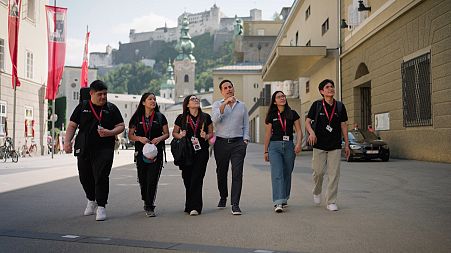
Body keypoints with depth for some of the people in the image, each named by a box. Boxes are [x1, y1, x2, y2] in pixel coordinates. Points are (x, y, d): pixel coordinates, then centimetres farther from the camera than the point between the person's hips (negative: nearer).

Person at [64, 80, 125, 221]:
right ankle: (91, 200, 36)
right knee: (85, 177, 12)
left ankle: (101, 207, -2)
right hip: (83, 149, 3)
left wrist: (110, 133, -15)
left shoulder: (111, 108, 6)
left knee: (101, 177, -10)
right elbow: (72, 126, 9)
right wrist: (67, 141, -3)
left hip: (104, 149, -2)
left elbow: (121, 126, 5)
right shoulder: (82, 107, 9)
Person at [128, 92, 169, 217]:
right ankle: (147, 202, 31)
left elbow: (167, 134, 10)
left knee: (152, 179, -10)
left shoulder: (160, 117, 6)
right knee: (142, 179, 7)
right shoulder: (137, 118, 7)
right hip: (141, 151, 1)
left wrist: (159, 138, -11)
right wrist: (139, 138, -12)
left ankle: (149, 207, -4)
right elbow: (130, 135, 8)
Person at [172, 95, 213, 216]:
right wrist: (180, 135, -9)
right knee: (187, 179, 4)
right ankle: (191, 205, 20)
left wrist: (206, 136, -8)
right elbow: (174, 132, 13)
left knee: (197, 178, -9)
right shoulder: (181, 118, 5)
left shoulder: (206, 117, 8)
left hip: (202, 152, 0)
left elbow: (211, 132, 14)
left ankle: (194, 207, -8)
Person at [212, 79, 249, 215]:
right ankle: (223, 197, 34)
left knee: (237, 173, -9)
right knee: (221, 172, 11)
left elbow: (246, 125, 16)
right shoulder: (217, 104, 8)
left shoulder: (242, 106, 14)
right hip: (221, 142, 0)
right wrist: (225, 103, -17)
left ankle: (235, 204, -10)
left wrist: (245, 139, 3)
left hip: (238, 143, 0)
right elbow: (215, 119, -13)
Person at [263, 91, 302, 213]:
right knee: (277, 174, -13)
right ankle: (278, 203, -20)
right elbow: (268, 134, 9)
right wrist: (266, 151, 9)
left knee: (287, 174, 9)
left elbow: (299, 131, 4)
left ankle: (284, 199, 27)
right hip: (275, 146, -1)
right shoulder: (271, 116, 6)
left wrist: (299, 143, -14)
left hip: (289, 146, 1)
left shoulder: (293, 114, 6)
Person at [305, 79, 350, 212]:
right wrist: (311, 132, -18)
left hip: (335, 146, 2)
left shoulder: (340, 106, 7)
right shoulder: (316, 105, 1)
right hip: (319, 144, -1)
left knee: (334, 174, -1)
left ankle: (331, 202, 7)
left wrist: (347, 144, 8)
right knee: (318, 171, 2)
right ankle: (317, 192, 31)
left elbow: (343, 126, 11)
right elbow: (308, 121, 4)